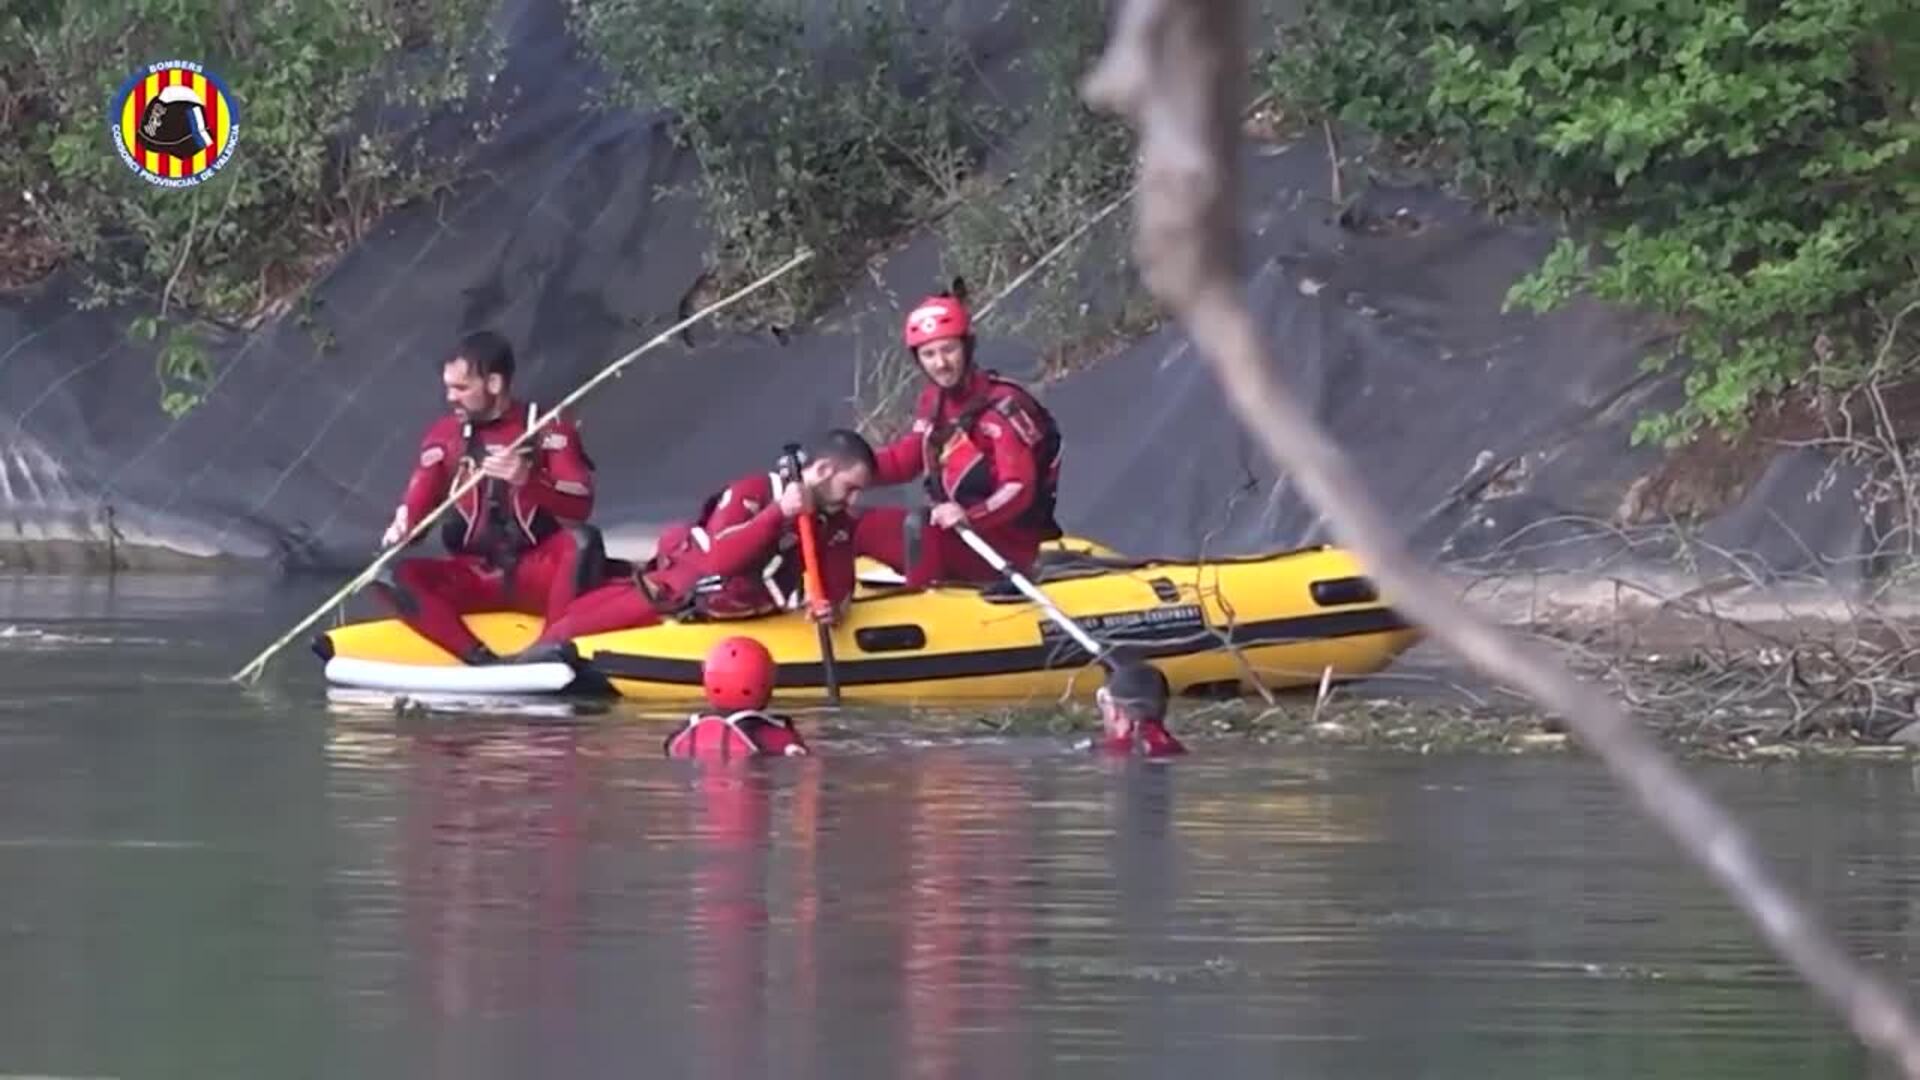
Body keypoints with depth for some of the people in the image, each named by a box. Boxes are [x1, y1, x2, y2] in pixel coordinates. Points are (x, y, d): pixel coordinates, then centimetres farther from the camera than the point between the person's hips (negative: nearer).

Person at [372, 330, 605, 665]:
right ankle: (482, 660, -33)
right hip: (474, 580, 3)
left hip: (538, 577, -3)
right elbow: (416, 507, 4)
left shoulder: (549, 428, -1)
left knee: (582, 541, -32)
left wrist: (527, 481, -28)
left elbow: (580, 506, -11)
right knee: (392, 577, -22)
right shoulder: (444, 436, 8)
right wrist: (401, 529, -19)